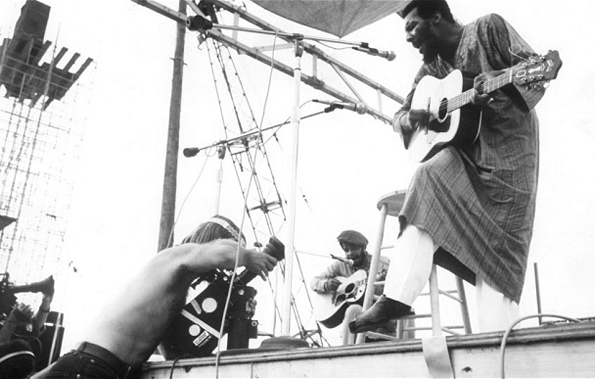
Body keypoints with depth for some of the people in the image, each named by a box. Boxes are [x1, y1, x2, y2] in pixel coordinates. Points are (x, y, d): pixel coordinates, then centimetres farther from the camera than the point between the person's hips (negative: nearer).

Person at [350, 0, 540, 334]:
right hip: (465, 150, 4)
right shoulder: (431, 69, 16)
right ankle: (397, 297, -28)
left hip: (508, 147, -4)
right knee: (428, 181, -25)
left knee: (498, 244, -11)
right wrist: (411, 118, -5)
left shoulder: (488, 28, 1)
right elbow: (398, 116, 20)